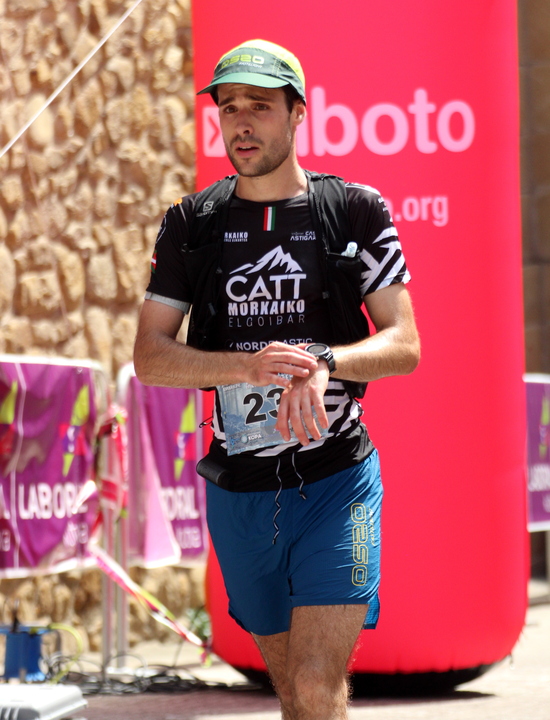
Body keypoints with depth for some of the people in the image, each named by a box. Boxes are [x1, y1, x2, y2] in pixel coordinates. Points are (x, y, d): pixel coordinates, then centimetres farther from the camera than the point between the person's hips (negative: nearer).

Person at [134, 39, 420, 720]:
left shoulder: (357, 210, -1)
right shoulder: (191, 222, 5)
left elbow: (404, 345, -3)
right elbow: (149, 357, -1)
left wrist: (321, 360, -24)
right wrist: (250, 366, -19)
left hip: (337, 482, -3)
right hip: (236, 490, 3)